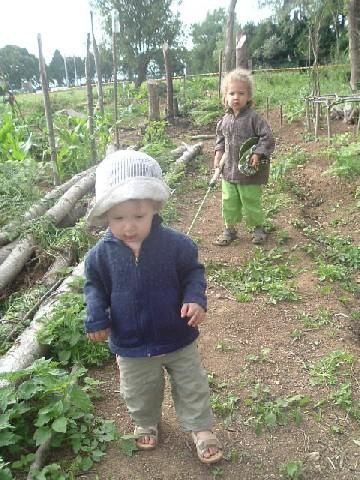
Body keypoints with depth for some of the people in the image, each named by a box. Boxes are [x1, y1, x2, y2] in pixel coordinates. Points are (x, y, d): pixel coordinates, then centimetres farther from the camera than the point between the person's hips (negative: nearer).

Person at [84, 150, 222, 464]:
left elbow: (193, 273, -7)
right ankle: (146, 423, 55)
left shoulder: (175, 244, -21)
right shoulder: (102, 253, -16)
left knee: (192, 387, 18)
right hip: (130, 345, 2)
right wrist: (96, 319, -12)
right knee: (140, 392, 25)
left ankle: (201, 428, 43)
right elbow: (94, 286, -1)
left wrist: (196, 300, -24)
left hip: (177, 338, -1)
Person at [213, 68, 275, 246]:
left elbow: (267, 137, -15)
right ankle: (229, 229, 29)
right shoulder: (225, 119, 3)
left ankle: (258, 227, 29)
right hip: (229, 169, 5)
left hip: (249, 170, -5)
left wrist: (258, 154, -24)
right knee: (229, 202, 12)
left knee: (251, 201, 7)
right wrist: (219, 153, 7)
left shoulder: (253, 117, -14)